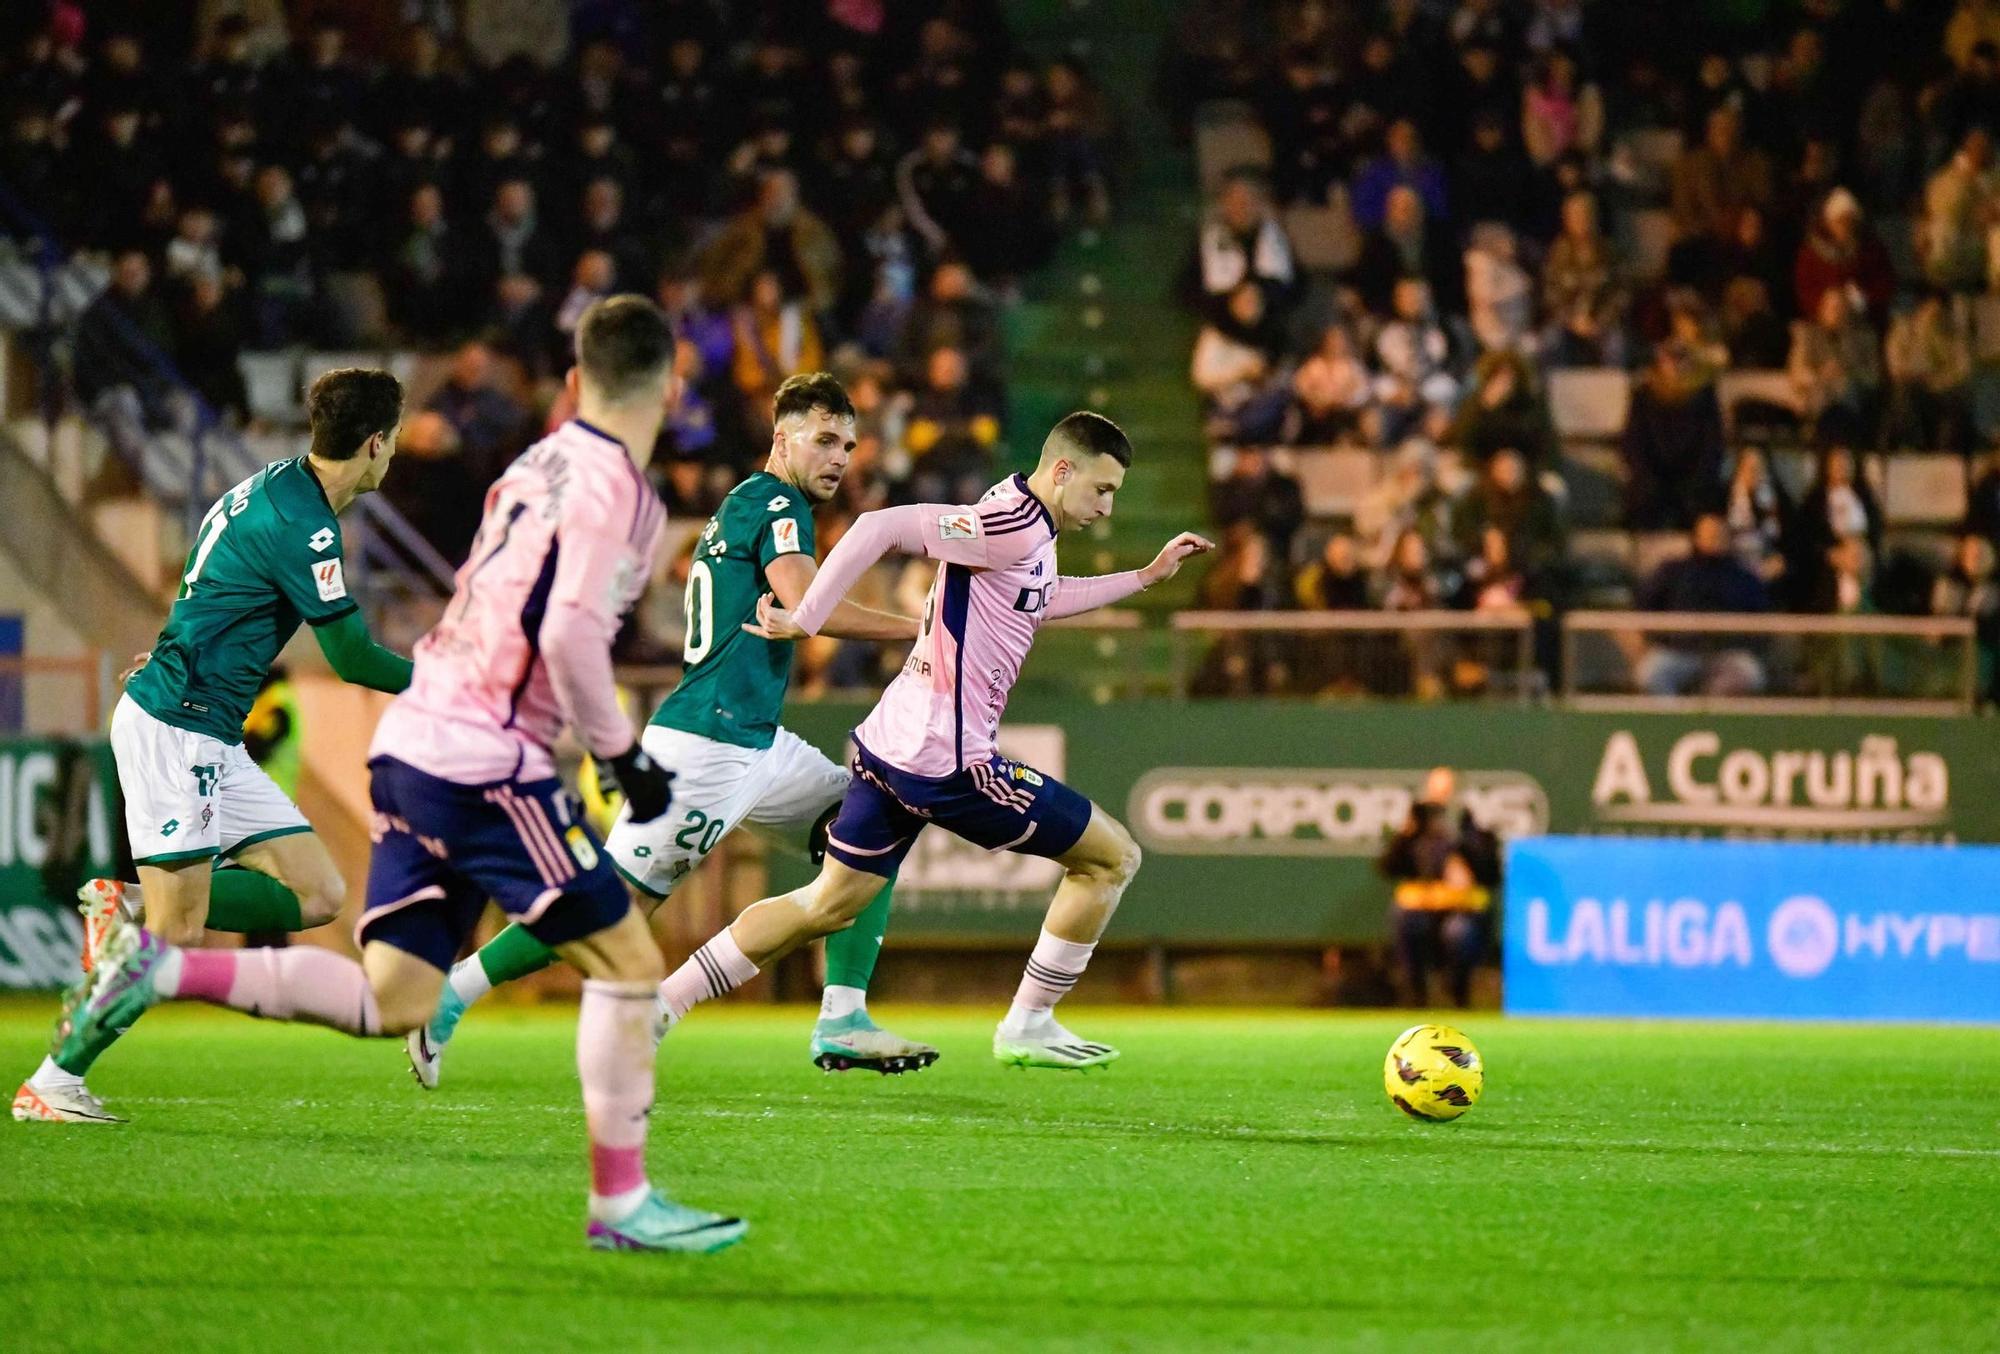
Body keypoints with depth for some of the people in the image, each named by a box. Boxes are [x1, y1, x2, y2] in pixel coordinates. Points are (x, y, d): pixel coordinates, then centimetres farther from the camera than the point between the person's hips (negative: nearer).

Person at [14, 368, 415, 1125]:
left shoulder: (275, 489, 12)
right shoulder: (301, 521, -18)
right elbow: (354, 659, -15)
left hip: (210, 737, 10)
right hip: (175, 729, -10)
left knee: (318, 894, 3)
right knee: (175, 934, -10)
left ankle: (130, 905, 6)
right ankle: (53, 1083, -2)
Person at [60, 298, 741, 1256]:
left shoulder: (540, 464, 16)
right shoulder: (613, 485, -10)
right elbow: (572, 637, -20)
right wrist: (622, 755, -9)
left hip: (413, 742, 8)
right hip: (484, 757, -8)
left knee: (389, 1001, 8)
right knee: (627, 961, -1)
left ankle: (162, 969, 0)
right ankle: (621, 1203, 0)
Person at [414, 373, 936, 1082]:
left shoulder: (747, 507, 20)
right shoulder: (772, 502, -9)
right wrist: (922, 628, -20)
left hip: (755, 742, 10)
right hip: (704, 744, -10)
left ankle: (842, 1023, 0)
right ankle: (449, 996, 0)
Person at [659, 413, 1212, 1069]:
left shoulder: (1029, 530, 14)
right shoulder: (1011, 523, -17)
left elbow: (1041, 601, 37)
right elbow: (880, 527, -23)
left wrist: (1146, 576, 36)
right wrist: (805, 621, -21)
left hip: (890, 745, 10)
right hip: (947, 761, -10)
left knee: (829, 904, 18)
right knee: (1112, 857, 2)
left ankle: (661, 999, 15)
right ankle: (1027, 1027, 9)